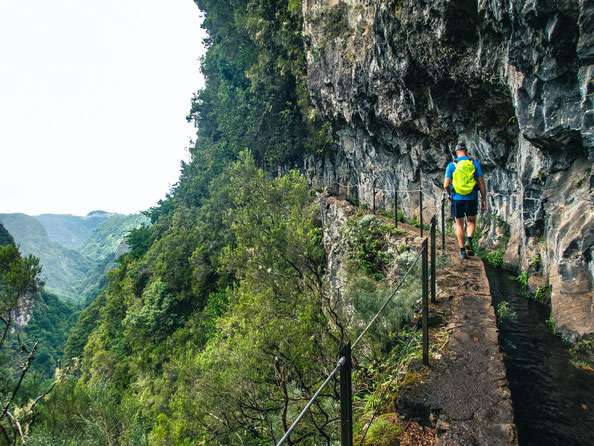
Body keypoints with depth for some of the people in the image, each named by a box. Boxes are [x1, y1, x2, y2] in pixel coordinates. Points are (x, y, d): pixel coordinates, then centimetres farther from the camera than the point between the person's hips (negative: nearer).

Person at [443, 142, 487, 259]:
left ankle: (462, 251, 10)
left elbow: (446, 185, -6)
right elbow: (482, 184, -1)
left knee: (459, 224, 12)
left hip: (457, 198, 0)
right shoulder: (475, 164, 1)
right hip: (471, 199, 0)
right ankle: (469, 240, -5)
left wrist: (449, 194, 15)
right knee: (472, 221, 21)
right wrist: (484, 200, 6)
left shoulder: (451, 165, -1)